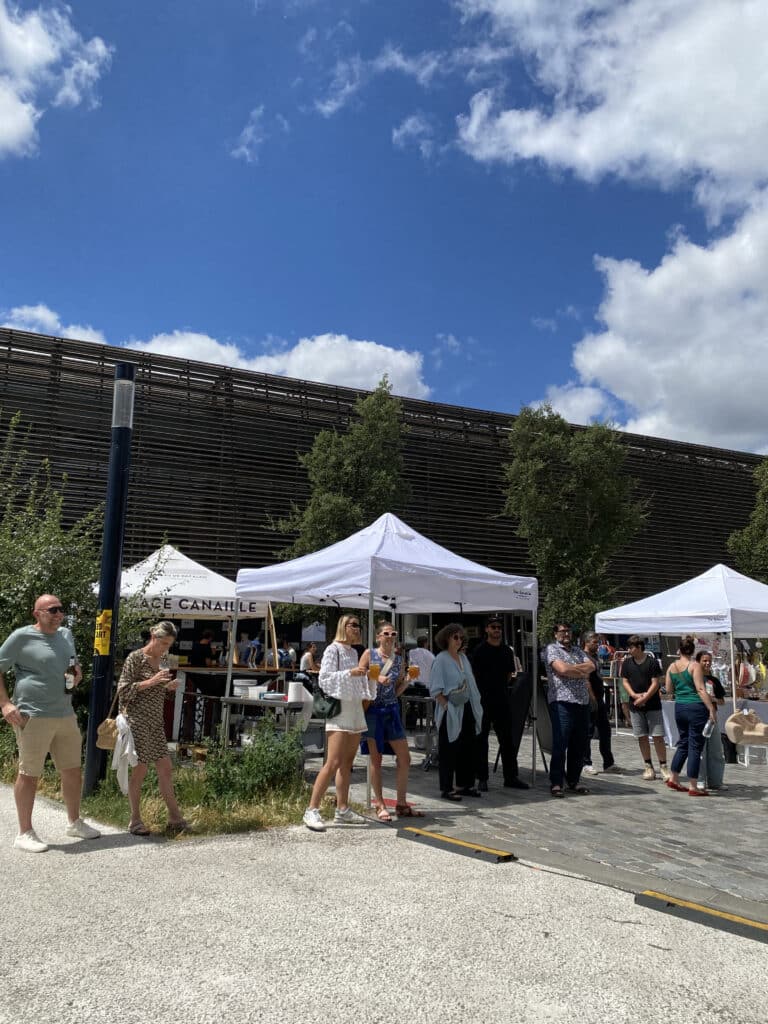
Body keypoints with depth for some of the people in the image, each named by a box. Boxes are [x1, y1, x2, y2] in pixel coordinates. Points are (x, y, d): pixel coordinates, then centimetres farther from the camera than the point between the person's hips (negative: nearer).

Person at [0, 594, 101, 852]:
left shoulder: (66, 635, 12)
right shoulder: (22, 637, -8)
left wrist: (77, 672, 3)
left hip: (65, 715, 7)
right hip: (32, 716, -7)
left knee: (72, 771, 13)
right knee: (29, 774, 2)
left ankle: (75, 822, 29)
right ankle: (25, 833, 15)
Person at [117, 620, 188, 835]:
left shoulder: (160, 660, 13)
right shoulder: (135, 658, -8)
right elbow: (123, 690, -11)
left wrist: (169, 688, 2)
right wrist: (150, 682, -20)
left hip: (156, 722, 7)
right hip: (138, 720, -7)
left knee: (165, 769, 6)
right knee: (139, 770, -1)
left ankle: (174, 817, 13)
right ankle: (135, 821, 12)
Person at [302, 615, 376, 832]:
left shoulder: (354, 652, 17)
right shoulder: (333, 649, -5)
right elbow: (324, 679, -14)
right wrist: (350, 673, -21)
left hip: (356, 708, 8)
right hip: (339, 708, -8)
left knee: (347, 764, 10)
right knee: (333, 763, -14)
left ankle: (342, 810, 16)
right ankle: (312, 810, -11)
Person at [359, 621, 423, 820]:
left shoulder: (398, 658, 9)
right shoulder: (369, 654, -1)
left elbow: (397, 691, 13)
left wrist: (407, 679, -4)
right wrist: (376, 679, -18)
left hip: (392, 710, 5)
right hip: (372, 710, -4)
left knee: (404, 758, 5)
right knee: (376, 759, 3)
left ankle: (401, 805, 17)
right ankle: (380, 805, 13)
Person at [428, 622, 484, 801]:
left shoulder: (463, 658, 12)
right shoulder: (441, 659, -9)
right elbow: (435, 689, -12)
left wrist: (476, 705, 11)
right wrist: (447, 705, -19)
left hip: (467, 709, 7)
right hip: (450, 712, -7)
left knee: (467, 748, 12)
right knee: (448, 750, -1)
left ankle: (464, 785, 24)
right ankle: (446, 789, 7)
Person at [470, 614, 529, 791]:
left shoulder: (507, 651, 10)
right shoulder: (479, 650, -5)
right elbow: (472, 675, -5)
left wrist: (501, 686, 11)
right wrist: (477, 693, -7)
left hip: (502, 700, 5)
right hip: (483, 700, -5)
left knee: (507, 738, 9)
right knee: (481, 739, 3)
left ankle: (511, 776, 18)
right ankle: (482, 778, 10)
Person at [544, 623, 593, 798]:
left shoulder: (577, 649, 20)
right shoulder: (552, 649, 0)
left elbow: (591, 666, 6)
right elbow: (562, 669, -15)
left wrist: (572, 668, -7)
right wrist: (582, 671, -1)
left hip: (582, 703, 7)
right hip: (562, 702, -7)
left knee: (579, 744, 10)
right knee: (560, 744, -7)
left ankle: (573, 781, 21)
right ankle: (556, 783, 0)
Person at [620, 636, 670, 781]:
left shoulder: (652, 661, -6)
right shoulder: (627, 663, 6)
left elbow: (656, 683, -8)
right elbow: (625, 681, 6)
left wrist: (645, 698, -15)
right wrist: (635, 695, -10)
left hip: (653, 705, -4)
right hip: (635, 706, 4)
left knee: (658, 736, -5)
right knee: (642, 737, 6)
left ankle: (663, 767, 3)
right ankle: (648, 767, 16)